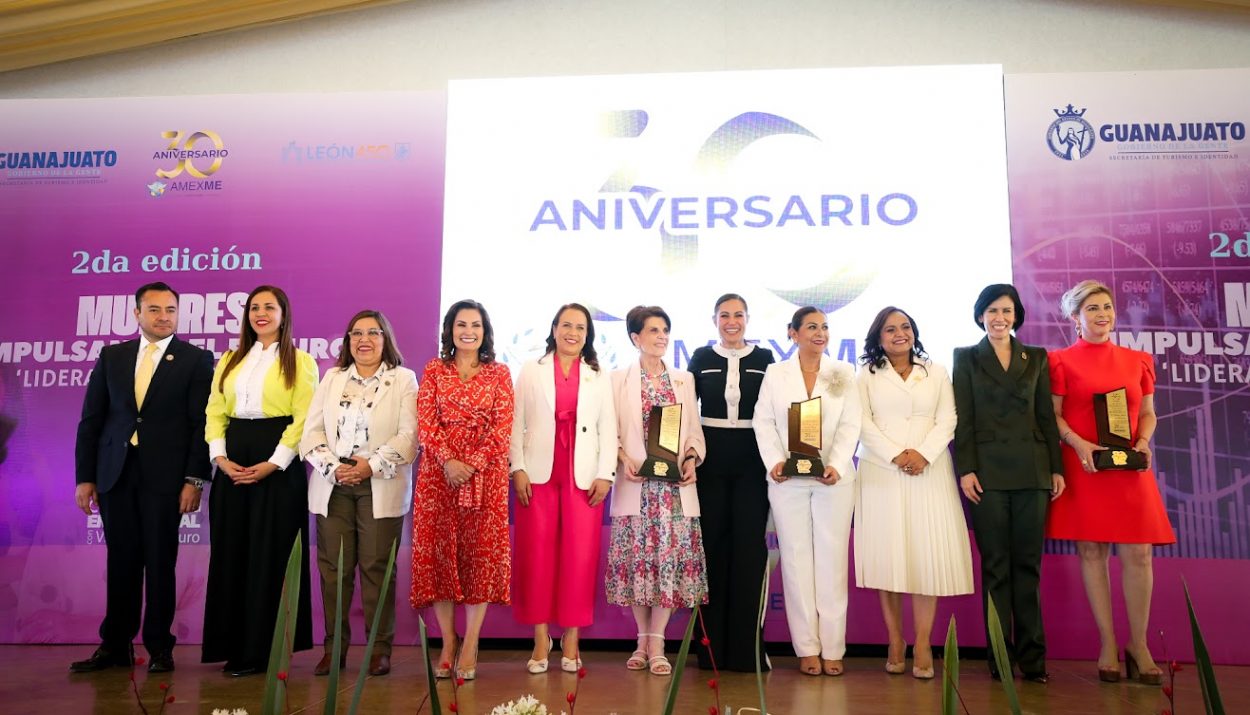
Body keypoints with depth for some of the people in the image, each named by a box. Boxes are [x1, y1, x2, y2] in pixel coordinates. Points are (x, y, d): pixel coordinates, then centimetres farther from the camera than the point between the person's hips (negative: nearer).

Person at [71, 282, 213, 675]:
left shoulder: (196, 360, 0)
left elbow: (202, 423, -4)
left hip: (164, 476, -3)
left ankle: (159, 646, 16)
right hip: (115, 474, 3)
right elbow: (91, 419, 10)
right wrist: (84, 476, 4)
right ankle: (115, 645, 22)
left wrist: (194, 479, -11)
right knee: (121, 561, 10)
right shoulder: (111, 356, 10)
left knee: (160, 562, 4)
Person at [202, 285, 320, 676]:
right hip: (233, 463, 5)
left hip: (278, 463, -5)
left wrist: (272, 464, -16)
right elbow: (215, 412, 9)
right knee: (231, 552, 7)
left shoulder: (300, 361, 0)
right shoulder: (230, 360, 15)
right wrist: (220, 457, -6)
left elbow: (304, 419, -8)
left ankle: (261, 649, 10)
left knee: (268, 554, 0)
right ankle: (233, 644, 18)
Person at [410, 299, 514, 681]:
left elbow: (503, 427, -1)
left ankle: (470, 646, 6)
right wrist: (449, 461, -14)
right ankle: (448, 642, 13)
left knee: (481, 551, -2)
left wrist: (474, 464, -14)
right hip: (439, 472, 1)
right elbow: (426, 422, 0)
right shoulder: (433, 370, 10)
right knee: (438, 550, 1)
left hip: (486, 473, -1)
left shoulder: (499, 373, 8)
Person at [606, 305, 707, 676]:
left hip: (675, 485, 2)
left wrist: (692, 458, -4)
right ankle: (643, 639, 17)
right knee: (637, 557, 1)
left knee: (671, 557, -3)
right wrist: (624, 459, -14)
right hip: (637, 484, -2)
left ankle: (657, 644, 6)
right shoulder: (619, 379, 6)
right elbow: (610, 431, 2)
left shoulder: (684, 379, 15)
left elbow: (695, 429, 13)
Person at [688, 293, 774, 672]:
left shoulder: (764, 358, 6)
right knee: (712, 543, 2)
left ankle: (747, 647, 9)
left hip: (751, 460, 0)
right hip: (710, 459, 0)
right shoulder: (701, 357, 7)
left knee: (749, 544, -1)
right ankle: (712, 645, 12)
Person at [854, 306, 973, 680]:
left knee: (927, 554, -5)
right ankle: (895, 642, 6)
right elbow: (863, 425, -1)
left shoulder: (936, 372, 12)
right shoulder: (867, 375, 8)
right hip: (882, 472, -1)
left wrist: (922, 454, -12)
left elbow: (947, 420, 3)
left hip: (929, 471, 1)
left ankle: (923, 644, 0)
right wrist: (896, 455, -13)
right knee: (887, 553, -2)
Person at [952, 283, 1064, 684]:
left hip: (1031, 470, 2)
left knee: (1028, 564, 5)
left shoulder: (1036, 358, 14)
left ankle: (1032, 655, 13)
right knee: (996, 565, 2)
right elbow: (962, 419, 0)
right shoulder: (966, 358, 7)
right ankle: (1001, 655, 9)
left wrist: (1056, 468, 4)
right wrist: (965, 469, -9)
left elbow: (1047, 416, 11)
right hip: (987, 470, -2)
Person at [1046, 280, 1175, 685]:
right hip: (1083, 465, -3)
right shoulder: (1061, 361, 2)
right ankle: (1107, 645, 11)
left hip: (1130, 468, 3)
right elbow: (1052, 415, 0)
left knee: (1139, 552, -2)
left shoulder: (1138, 360, 13)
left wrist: (1143, 442, -5)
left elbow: (1148, 413, 14)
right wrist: (1078, 443, -16)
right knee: (1091, 552, 1)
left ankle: (1138, 645, 12)